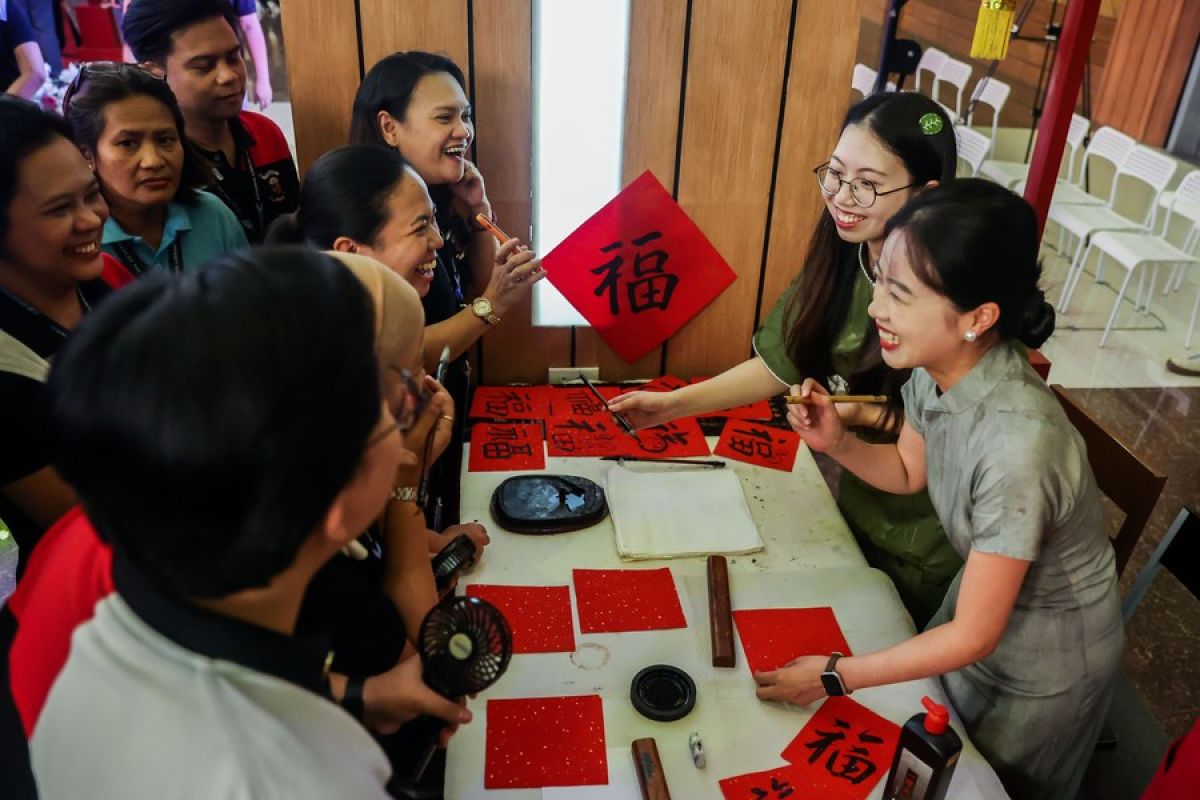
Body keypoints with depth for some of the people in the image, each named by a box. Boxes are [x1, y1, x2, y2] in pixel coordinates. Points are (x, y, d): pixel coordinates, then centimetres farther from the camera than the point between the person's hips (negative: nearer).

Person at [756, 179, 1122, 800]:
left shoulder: (1016, 447, -40)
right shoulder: (938, 367, -20)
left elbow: (974, 636, -28)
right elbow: (908, 471, 3)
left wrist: (834, 676, -21)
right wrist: (836, 443, -17)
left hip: (1046, 659, -6)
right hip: (985, 592, 6)